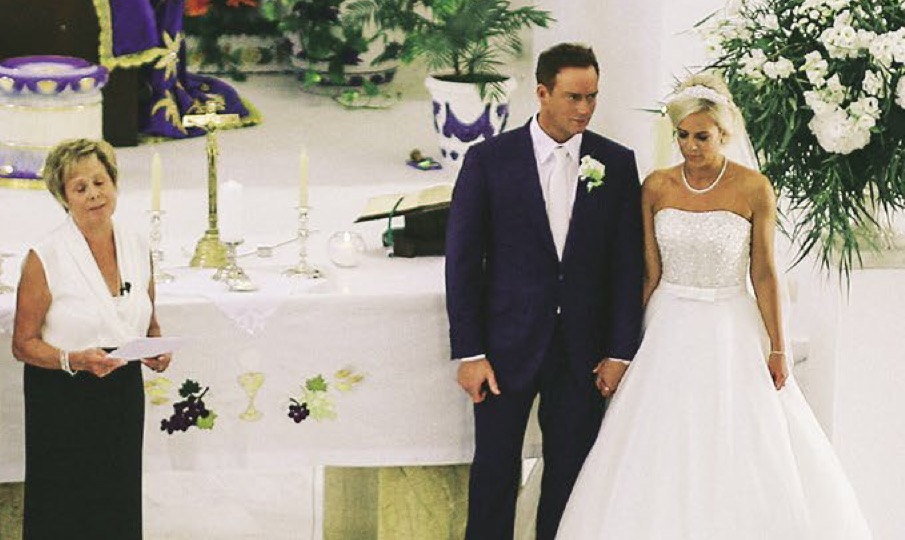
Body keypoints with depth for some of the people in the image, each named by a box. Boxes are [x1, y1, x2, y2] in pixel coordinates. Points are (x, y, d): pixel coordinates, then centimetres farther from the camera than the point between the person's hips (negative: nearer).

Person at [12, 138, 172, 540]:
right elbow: (23, 343, -8)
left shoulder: (137, 248, 5)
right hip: (62, 398, -5)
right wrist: (75, 360, -25)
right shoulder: (44, 258, -11)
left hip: (124, 394, 5)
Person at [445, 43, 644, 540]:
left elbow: (628, 262, 4)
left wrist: (621, 351, -1)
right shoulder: (489, 159, -5)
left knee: (570, 473, 8)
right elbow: (462, 261, -4)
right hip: (508, 345, -2)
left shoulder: (617, 163, 2)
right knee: (495, 469, 5)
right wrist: (468, 352, -8)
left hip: (584, 352, 2)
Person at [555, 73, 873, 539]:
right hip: (669, 329, 2)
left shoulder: (753, 189, -8)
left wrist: (777, 349, -4)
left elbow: (763, 273, -4)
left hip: (732, 331, -2)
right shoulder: (656, 188, 0)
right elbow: (650, 273, 5)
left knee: (741, 458, -1)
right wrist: (629, 340, 7)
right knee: (662, 459, 1)